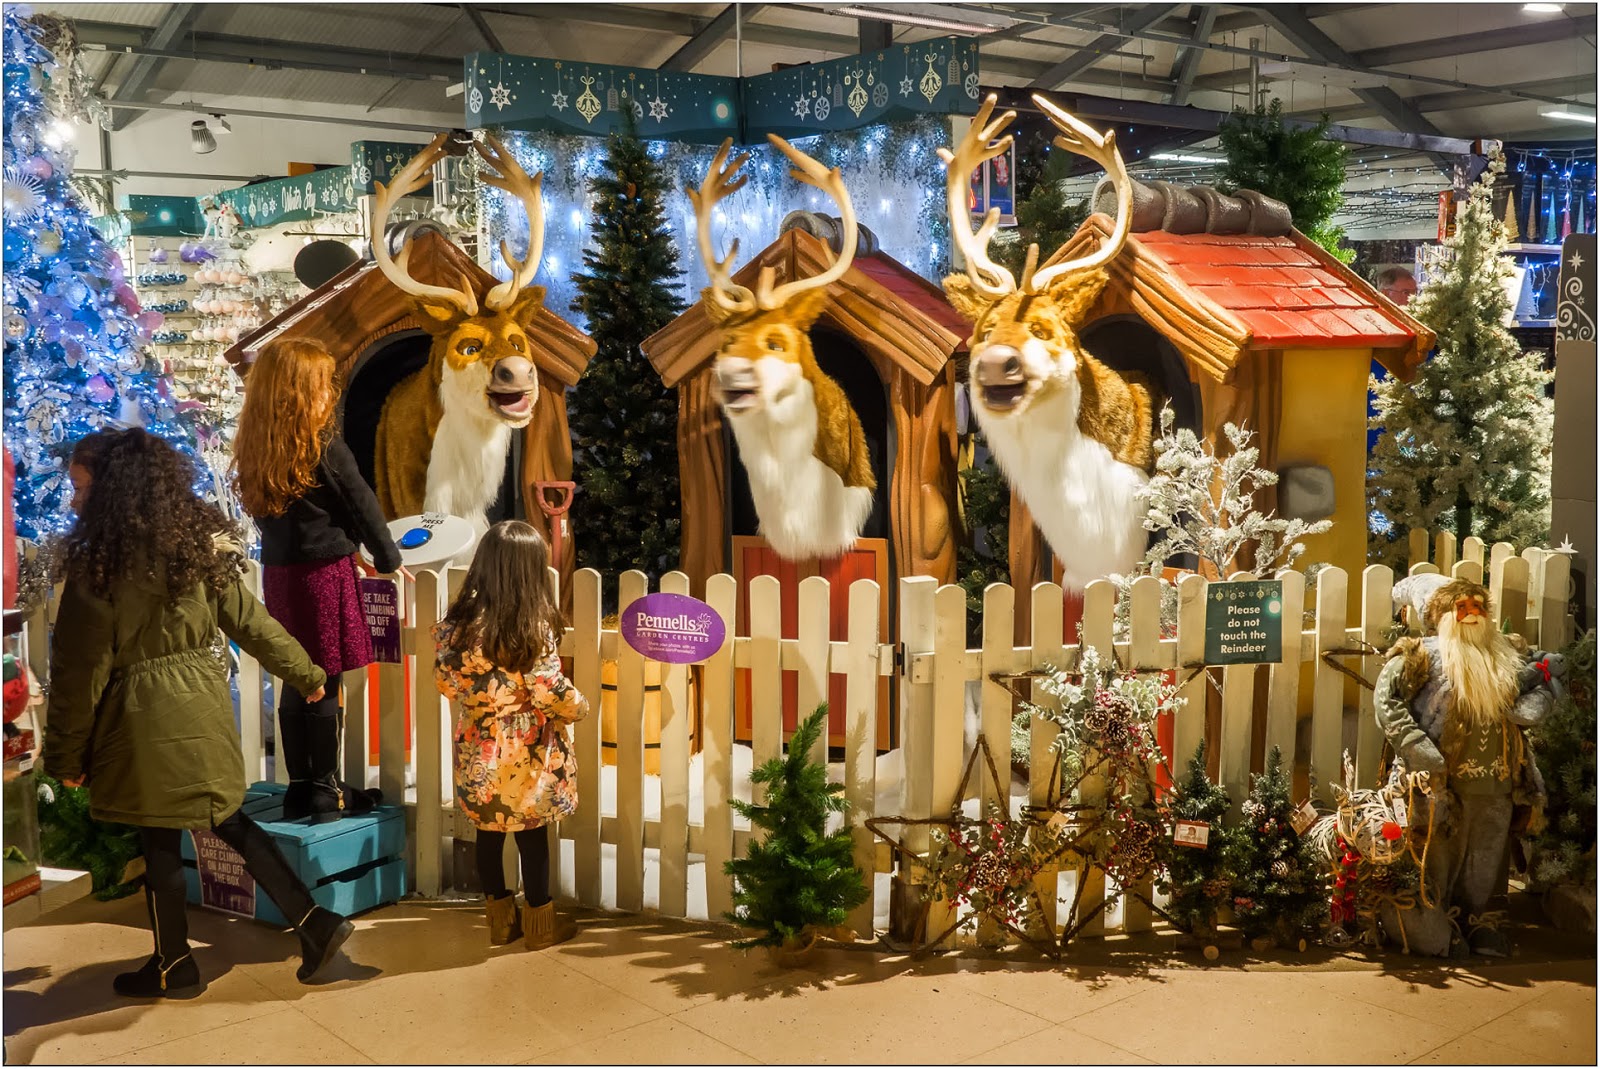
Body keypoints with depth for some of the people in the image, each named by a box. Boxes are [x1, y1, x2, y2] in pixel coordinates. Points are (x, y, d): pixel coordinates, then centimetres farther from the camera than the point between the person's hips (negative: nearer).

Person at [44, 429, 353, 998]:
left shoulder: (99, 565, -17)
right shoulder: (198, 544, -1)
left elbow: (80, 668, -12)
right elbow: (250, 620, 5)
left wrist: (67, 754, -3)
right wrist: (306, 674, 16)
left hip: (145, 720, -6)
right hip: (205, 706, 6)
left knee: (159, 842, 10)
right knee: (228, 821, 18)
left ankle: (174, 967, 26)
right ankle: (314, 922, 16)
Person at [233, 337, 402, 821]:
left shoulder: (256, 450, 6)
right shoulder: (325, 449, -14)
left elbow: (262, 511, 14)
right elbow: (362, 505, -7)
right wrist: (389, 559, 7)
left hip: (279, 573, 7)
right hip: (325, 572, -6)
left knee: (296, 683, 13)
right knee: (326, 689, 2)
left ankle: (299, 788, 20)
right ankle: (326, 792, 9)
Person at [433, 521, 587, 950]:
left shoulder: (461, 621, -5)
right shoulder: (535, 628, -19)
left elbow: (446, 681, 4)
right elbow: (551, 693, -19)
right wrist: (580, 706, 1)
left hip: (479, 752, 4)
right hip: (527, 755, -4)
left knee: (488, 831, 16)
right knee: (532, 836, 9)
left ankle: (501, 919, 28)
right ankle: (540, 925, 20)